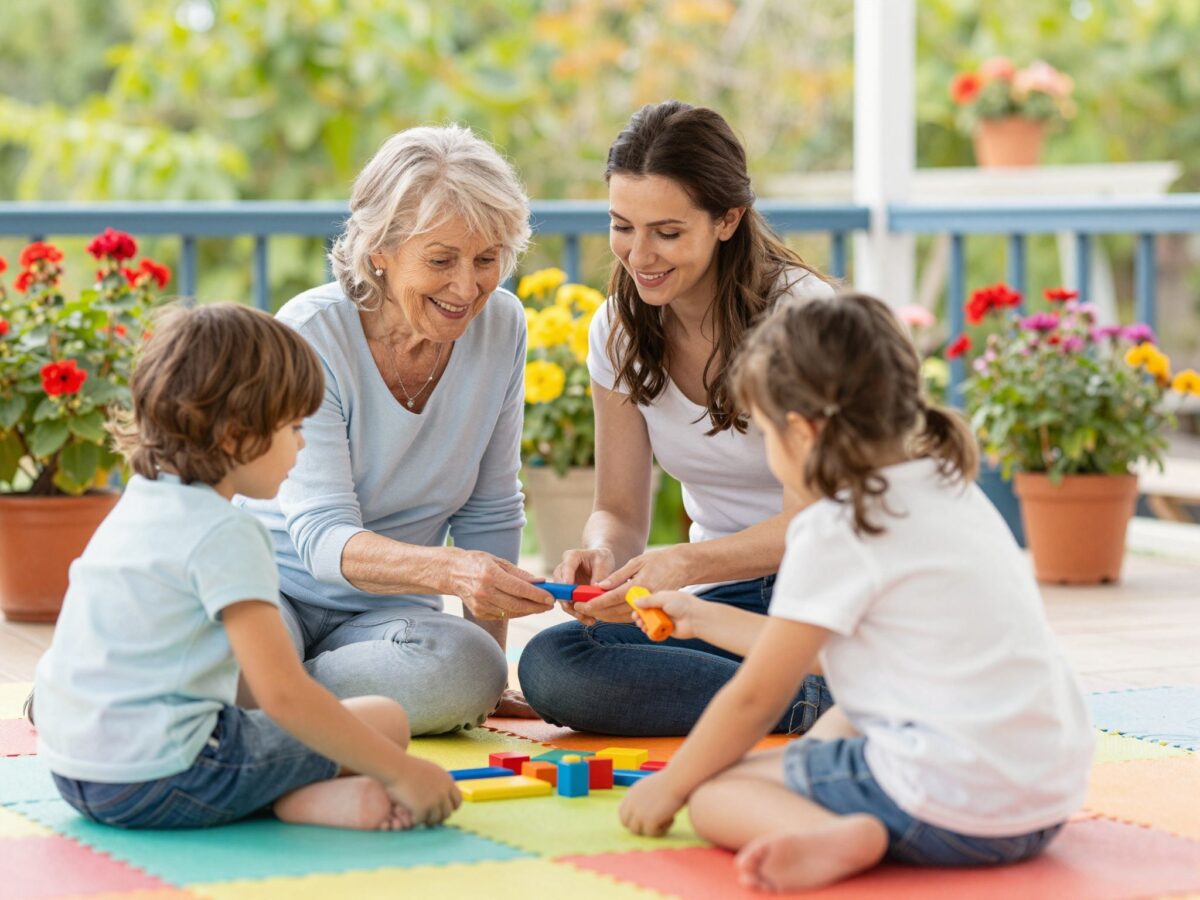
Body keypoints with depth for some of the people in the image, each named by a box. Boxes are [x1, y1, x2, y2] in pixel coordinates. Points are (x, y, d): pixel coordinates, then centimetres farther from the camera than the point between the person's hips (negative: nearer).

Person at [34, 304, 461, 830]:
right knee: (386, 719, -1)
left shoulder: (137, 504, 14)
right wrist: (402, 773, -17)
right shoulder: (224, 535, -15)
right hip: (160, 778, -9)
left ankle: (291, 794, 3)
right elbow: (283, 694, -21)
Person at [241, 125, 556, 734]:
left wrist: (488, 657, -1)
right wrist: (448, 570, -45)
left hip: (386, 610, 4)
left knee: (468, 672, -31)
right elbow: (322, 537, -26)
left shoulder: (501, 326, -5)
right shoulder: (311, 334, -19)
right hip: (267, 588, -4)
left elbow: (489, 512, 5)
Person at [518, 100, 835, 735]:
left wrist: (683, 564, -37)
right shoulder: (620, 331, 3)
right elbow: (621, 510, 5)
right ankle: (817, 704, -24)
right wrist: (600, 553, -21)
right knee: (548, 664, -26)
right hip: (723, 599, 6)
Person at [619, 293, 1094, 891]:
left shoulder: (837, 532, -11)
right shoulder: (949, 486, 15)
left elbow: (755, 697, -4)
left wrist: (667, 787, 11)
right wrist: (702, 618, 35)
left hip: (952, 808, -10)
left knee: (713, 792, -1)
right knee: (844, 717, 35)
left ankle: (831, 837, -27)